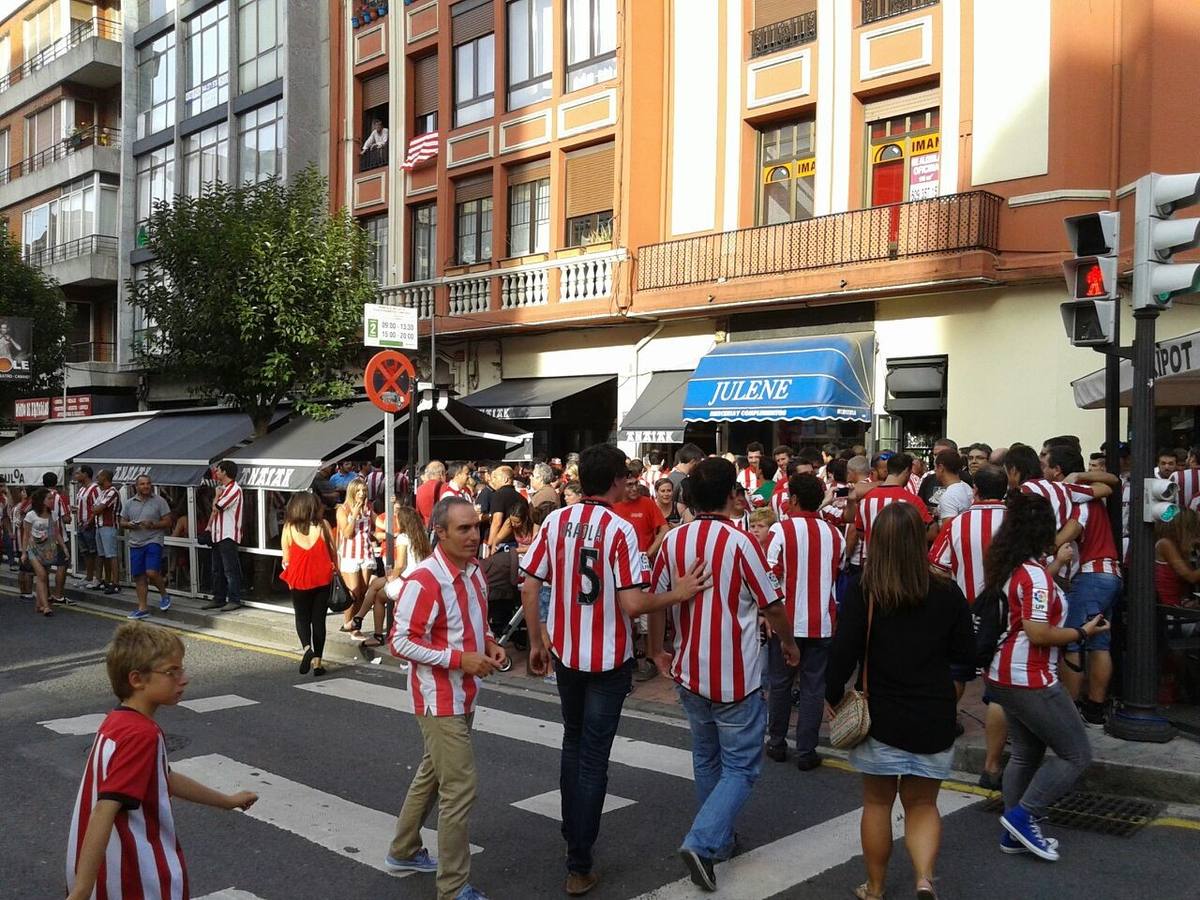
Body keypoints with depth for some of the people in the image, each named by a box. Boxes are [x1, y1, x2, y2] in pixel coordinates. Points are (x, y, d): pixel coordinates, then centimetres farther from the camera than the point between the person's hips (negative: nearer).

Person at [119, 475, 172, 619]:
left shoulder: (159, 501, 0)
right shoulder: (129, 503, 11)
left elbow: (167, 522, -2)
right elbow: (121, 522, 15)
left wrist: (153, 525, -17)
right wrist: (129, 524, -7)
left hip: (153, 541, -4)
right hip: (135, 543, 4)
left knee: (152, 572, -18)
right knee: (139, 577, 6)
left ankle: (164, 595, 10)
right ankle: (142, 609, 13)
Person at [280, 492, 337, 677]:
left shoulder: (289, 528, -5)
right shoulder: (323, 525, -4)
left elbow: (286, 558, -1)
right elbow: (333, 551, 2)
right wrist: (335, 570, 16)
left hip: (299, 579, 0)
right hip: (322, 578, 1)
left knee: (302, 617, 15)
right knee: (319, 619, 9)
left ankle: (307, 648, -12)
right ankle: (317, 662, 8)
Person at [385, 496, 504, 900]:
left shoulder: (474, 571, 4)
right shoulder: (424, 581, -23)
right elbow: (401, 641, -22)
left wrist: (489, 645, -2)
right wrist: (459, 659, -25)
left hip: (462, 696, 9)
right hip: (439, 700, -9)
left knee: (431, 775, 22)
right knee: (459, 789, -6)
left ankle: (403, 852, 40)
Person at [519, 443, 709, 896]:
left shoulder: (555, 521, -3)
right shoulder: (620, 529, -17)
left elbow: (529, 589, -1)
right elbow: (633, 605, -23)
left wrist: (536, 643, 10)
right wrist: (679, 593, -8)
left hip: (565, 653, 5)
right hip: (608, 659, -5)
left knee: (573, 744, 24)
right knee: (594, 759, 4)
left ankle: (572, 834, 38)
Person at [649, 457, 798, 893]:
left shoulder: (673, 541, -3)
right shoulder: (741, 543, -17)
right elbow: (772, 607, -9)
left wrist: (657, 651, 20)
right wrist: (789, 643, 11)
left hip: (690, 674, 6)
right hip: (736, 677, -5)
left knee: (706, 759, 22)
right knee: (741, 767, 6)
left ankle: (718, 840, 33)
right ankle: (702, 841, -8)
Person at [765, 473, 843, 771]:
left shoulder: (780, 531, -11)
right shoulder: (834, 534, 2)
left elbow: (770, 577, -13)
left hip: (787, 621, -2)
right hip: (822, 623, 2)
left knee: (780, 683, 13)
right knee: (813, 687, 6)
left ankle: (777, 744, 23)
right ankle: (806, 751, 8)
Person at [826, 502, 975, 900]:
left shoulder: (862, 593, -14)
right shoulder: (947, 593, -7)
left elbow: (843, 653, -14)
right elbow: (966, 653, 2)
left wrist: (833, 696, 2)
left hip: (881, 717, -1)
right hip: (933, 718, 1)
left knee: (877, 802, 16)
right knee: (922, 803, 17)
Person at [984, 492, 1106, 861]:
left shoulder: (1009, 568, 7)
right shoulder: (1034, 575, -20)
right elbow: (1038, 634, -24)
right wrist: (1083, 632, -9)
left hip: (1006, 677, 10)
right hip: (1029, 681, -10)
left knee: (1026, 754, 18)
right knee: (1077, 755, 1)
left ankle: (1015, 833, 25)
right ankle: (1024, 814, 2)